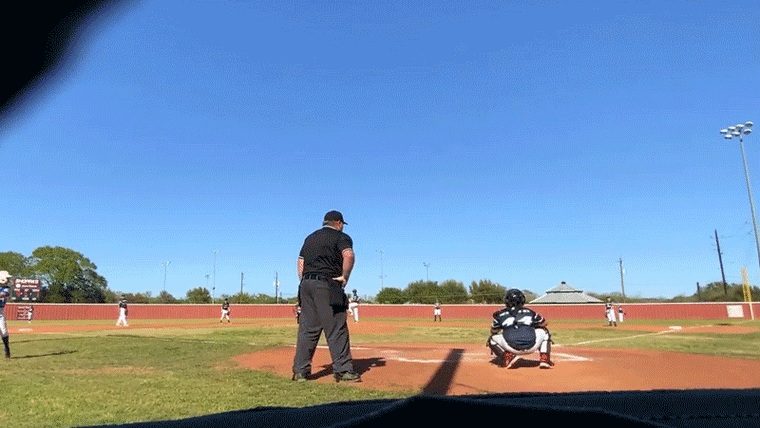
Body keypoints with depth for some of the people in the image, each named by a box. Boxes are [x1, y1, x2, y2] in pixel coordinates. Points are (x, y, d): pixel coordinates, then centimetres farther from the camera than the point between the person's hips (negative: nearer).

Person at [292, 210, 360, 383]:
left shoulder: (310, 238, 23)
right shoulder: (341, 237, 3)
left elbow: (300, 262, 18)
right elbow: (348, 255, -17)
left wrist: (304, 284, 16)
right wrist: (344, 277, -9)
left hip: (306, 285, 7)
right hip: (327, 286, -7)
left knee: (307, 329, 10)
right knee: (336, 329, -3)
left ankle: (300, 371, 12)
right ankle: (343, 370, -1)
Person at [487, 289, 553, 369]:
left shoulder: (501, 314, 17)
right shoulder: (530, 312, 19)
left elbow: (494, 331, 30)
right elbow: (543, 323, 35)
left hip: (511, 348, -1)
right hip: (531, 347, 2)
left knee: (492, 339, 24)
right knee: (544, 331, 29)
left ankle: (508, 357, 0)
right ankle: (544, 360, 17)